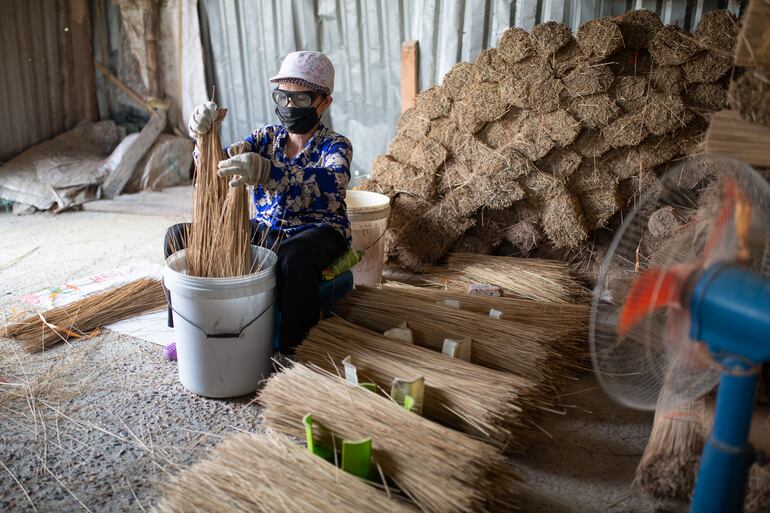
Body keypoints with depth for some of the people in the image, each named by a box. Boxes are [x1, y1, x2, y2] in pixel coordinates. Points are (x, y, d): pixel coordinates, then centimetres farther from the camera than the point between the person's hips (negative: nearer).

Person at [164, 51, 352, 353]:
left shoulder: (335, 146, -8)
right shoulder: (268, 137, 8)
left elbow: (334, 183, -33)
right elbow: (217, 163, -4)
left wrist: (267, 172, -48)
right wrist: (204, 136, -29)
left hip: (316, 231, -5)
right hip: (264, 230, 6)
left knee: (295, 255, -42)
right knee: (178, 236, -4)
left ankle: (293, 350, -25)